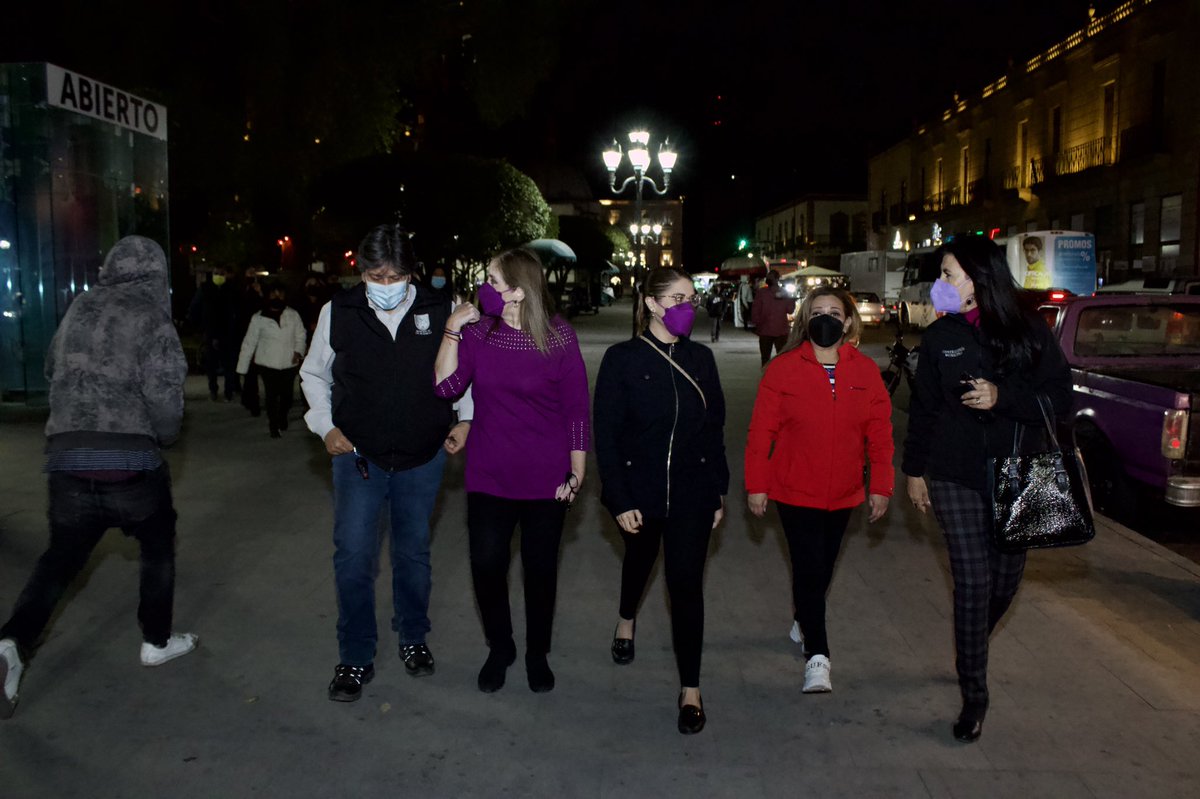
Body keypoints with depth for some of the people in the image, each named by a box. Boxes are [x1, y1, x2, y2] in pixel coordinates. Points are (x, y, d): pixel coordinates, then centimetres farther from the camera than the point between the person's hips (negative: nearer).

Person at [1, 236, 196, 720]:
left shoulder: (79, 309, 10)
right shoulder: (152, 318, -7)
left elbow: (53, 370, 23)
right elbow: (164, 394, -16)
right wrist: (165, 435, 2)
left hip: (66, 457, 5)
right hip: (131, 457, -4)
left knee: (61, 558, 16)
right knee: (157, 548, 18)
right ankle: (157, 641, 27)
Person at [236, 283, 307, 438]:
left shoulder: (293, 315, 1)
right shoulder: (258, 318, -1)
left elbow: (300, 335, 7)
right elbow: (249, 342, 1)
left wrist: (298, 351, -12)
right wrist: (242, 367, -2)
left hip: (289, 363, 1)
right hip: (268, 364, -1)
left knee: (287, 396, 7)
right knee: (271, 396, -1)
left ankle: (283, 417, 37)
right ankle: (273, 425, 19)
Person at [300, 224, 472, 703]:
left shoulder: (440, 312, -7)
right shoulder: (338, 312, -7)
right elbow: (314, 375, 9)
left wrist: (464, 417, -1)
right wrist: (326, 427, -2)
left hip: (423, 458, 1)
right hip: (358, 456, 0)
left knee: (414, 553, 15)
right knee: (353, 557, 0)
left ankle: (413, 637, 36)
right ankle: (356, 658, 17)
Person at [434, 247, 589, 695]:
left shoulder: (559, 338, -10)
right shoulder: (478, 331, -1)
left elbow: (577, 410, -6)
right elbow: (447, 385, -11)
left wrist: (576, 475, -6)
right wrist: (452, 330, -15)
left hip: (546, 481, -2)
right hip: (489, 477, 3)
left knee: (540, 569, 11)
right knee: (486, 565, 6)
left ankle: (537, 654, 33)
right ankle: (499, 649, 32)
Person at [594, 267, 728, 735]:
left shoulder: (700, 359, 0)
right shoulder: (623, 359, -10)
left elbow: (715, 429, 5)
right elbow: (605, 433, -10)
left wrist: (719, 492, 5)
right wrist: (620, 501, -13)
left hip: (692, 494, 1)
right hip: (639, 490, -1)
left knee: (686, 584, -1)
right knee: (640, 559, 23)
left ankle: (690, 688, 10)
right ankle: (626, 620, 56)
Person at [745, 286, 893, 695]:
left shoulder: (866, 371, -1)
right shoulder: (783, 368, -9)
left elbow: (879, 433, 3)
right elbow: (761, 430, -8)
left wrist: (881, 486, 1)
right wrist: (756, 485, -8)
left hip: (842, 493, 4)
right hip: (794, 492, -3)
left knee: (823, 567, 17)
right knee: (809, 568, -7)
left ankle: (804, 622, 43)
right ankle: (817, 655, 2)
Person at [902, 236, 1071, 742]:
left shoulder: (1030, 334, -2)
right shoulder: (940, 336, 3)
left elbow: (1060, 399, -4)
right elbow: (923, 407, 7)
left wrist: (1003, 397, -19)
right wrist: (914, 468, 8)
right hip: (955, 476, 0)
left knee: (1006, 576, 11)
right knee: (973, 581, -4)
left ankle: (972, 652, 42)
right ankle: (974, 694, 9)